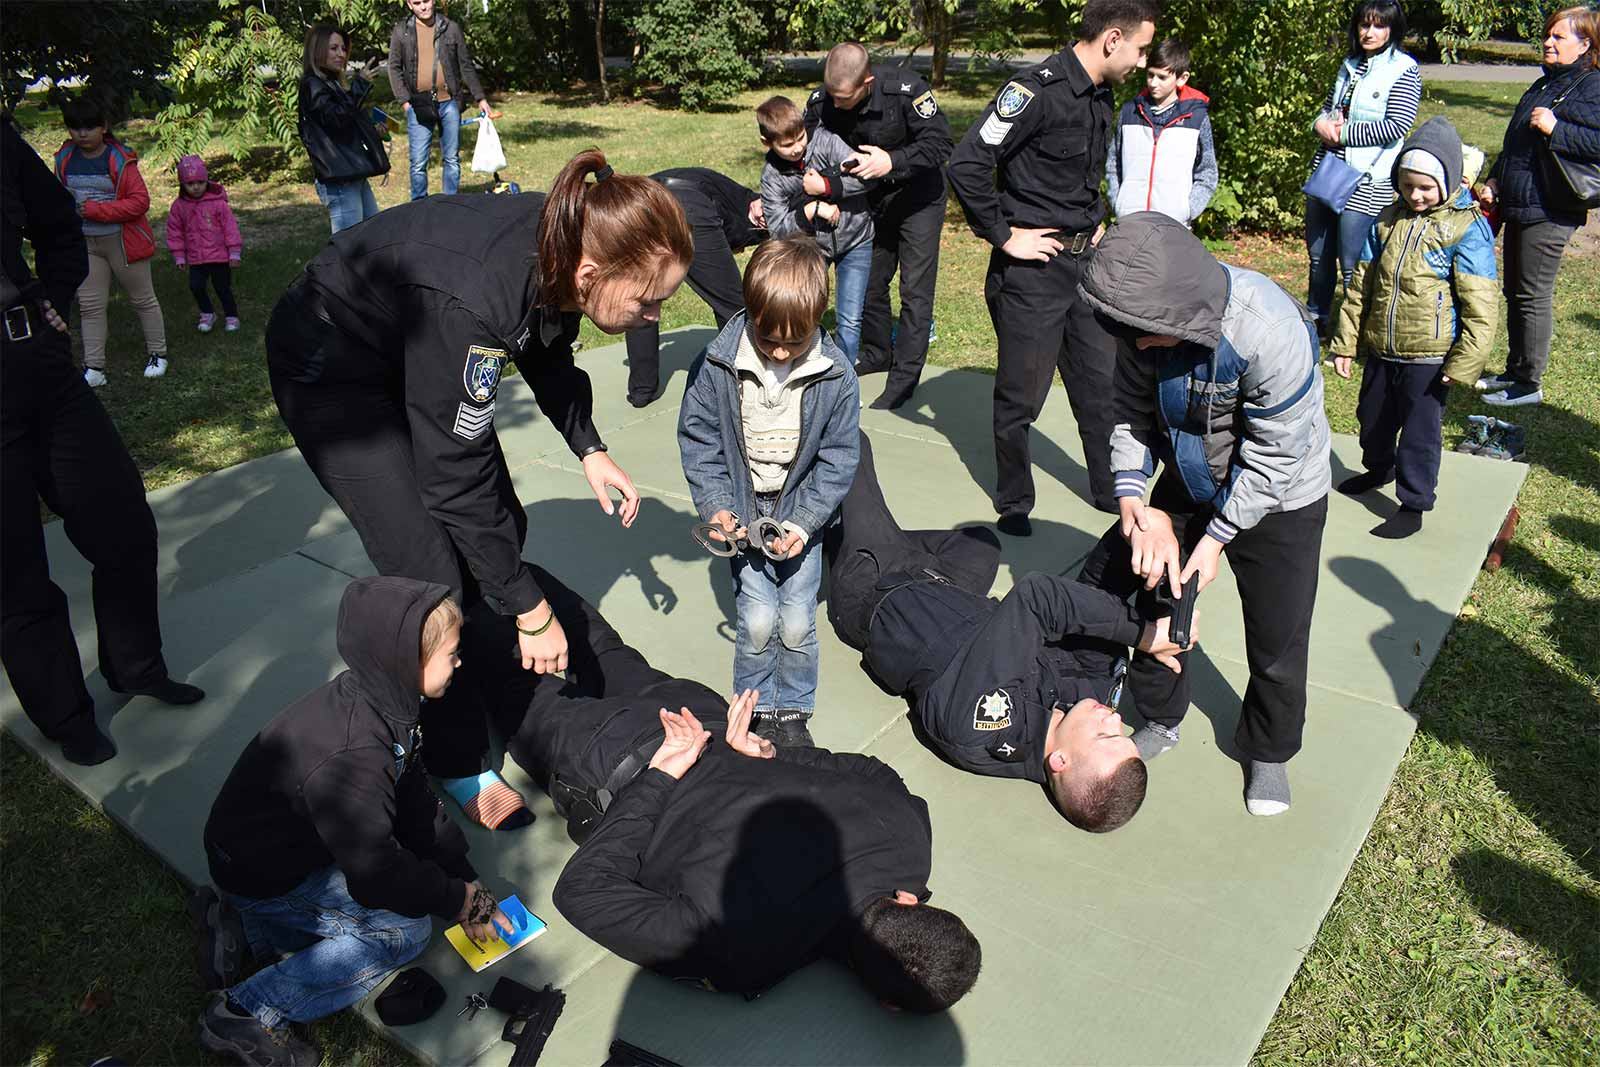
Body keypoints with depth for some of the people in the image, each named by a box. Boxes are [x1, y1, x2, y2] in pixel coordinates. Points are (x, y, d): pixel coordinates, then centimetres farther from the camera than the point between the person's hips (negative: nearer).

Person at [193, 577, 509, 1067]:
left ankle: (242, 926, 13)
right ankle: (246, 1011, -6)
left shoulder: (379, 702, -7)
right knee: (406, 930, -11)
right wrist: (460, 900, -13)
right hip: (263, 878, -9)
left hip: (288, 844, 9)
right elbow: (378, 875, -28)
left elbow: (416, 801, 2)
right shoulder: (351, 756, -37)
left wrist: (466, 884, 0)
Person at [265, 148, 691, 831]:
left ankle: (492, 686, 27)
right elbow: (454, 475, -33)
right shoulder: (472, 300, -41)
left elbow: (548, 355, 5)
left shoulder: (560, 251, -19)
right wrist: (530, 610, -26)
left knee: (502, 525, 6)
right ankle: (458, 771, 8)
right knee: (430, 575, -11)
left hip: (411, 353, 8)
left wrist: (589, 449, -7)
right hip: (329, 366, -7)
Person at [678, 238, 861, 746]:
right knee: (758, 621, -3)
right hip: (743, 513, 0)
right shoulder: (716, 365, -16)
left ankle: (792, 712, 25)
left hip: (801, 516, 0)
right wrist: (716, 507, -13)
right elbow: (698, 438, -4)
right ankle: (753, 710, 20)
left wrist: (804, 522, -15)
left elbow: (836, 458, -7)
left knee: (797, 624, 2)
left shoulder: (835, 375, -15)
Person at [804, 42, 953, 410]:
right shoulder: (822, 102, -17)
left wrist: (893, 161, -43)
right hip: (873, 200, 5)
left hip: (918, 197, -5)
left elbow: (939, 144, -28)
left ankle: (905, 376, -1)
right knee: (869, 280, 15)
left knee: (915, 289, -6)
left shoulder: (906, 89, -30)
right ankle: (878, 353, 34)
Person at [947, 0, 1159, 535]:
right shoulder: (1037, 90, -18)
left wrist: (1093, 224, 14)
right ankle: (1013, 505, 22)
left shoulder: (1101, 96, 9)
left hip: (1086, 261, 8)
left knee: (1102, 384, 14)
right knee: (1021, 396, 4)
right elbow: (966, 164, -24)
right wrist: (1003, 236, -18)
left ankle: (1111, 490, 30)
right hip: (1033, 267, -8)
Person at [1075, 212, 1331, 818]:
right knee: (1105, 582, 4)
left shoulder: (1273, 334, -36)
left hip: (1278, 500, -5)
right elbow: (1131, 411, -8)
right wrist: (1131, 498, -23)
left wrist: (1217, 538, -20)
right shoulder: (1151, 316, -20)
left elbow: (1275, 456, -25)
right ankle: (1160, 720, 27)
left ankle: (1267, 754, 33)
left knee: (1277, 642, 2)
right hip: (1188, 484, 5)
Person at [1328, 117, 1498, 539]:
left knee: (1420, 432, 3)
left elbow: (1480, 306, -13)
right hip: (1380, 350, 6)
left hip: (1428, 357, -6)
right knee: (1372, 419, 22)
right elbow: (1361, 284, 9)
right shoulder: (1389, 220, 4)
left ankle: (1413, 504, 17)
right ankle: (1378, 468, 48)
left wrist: (1464, 363, -16)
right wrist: (1345, 341, 7)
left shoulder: (1467, 228, -11)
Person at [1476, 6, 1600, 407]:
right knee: (1515, 293, 15)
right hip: (1518, 206, 9)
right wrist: (1494, 182, 16)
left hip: (1549, 212, -9)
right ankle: (1515, 371, 27)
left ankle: (1529, 383, 5)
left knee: (1533, 296, -4)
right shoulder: (1543, 86, 18)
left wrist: (1554, 129, -25)